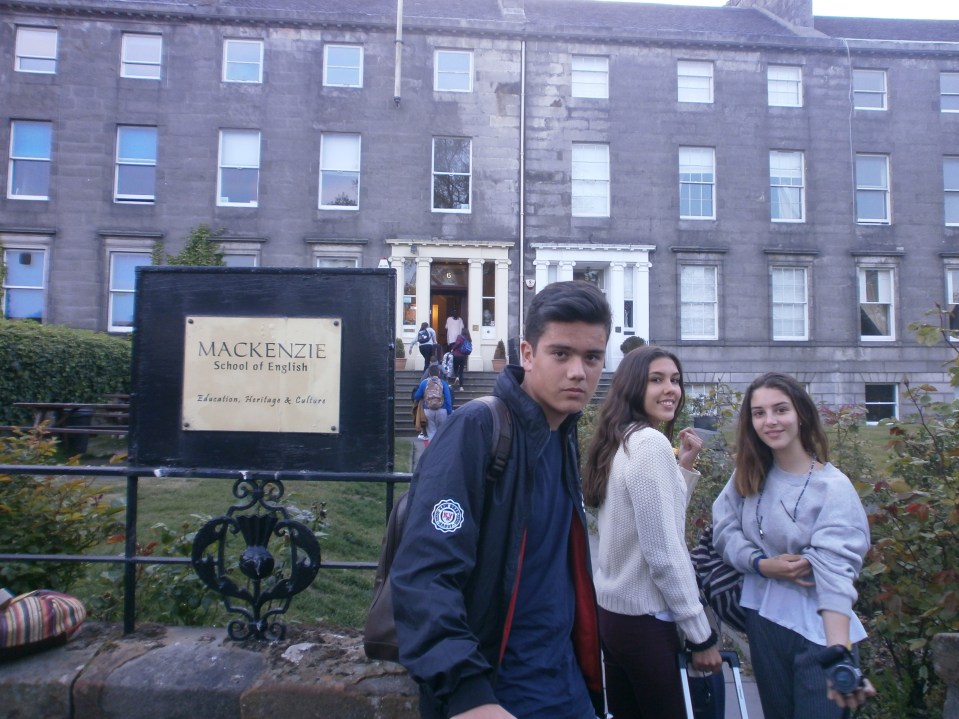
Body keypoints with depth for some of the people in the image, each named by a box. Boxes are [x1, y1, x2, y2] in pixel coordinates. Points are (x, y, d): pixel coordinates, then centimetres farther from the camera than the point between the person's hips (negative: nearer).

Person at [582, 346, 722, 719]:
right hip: (644, 618, -9)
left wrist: (683, 467, 7)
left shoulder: (618, 443, 10)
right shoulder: (652, 444, -18)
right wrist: (701, 635, -13)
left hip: (612, 609, 9)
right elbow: (664, 553, -20)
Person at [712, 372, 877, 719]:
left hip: (817, 631, -5)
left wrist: (839, 654, -39)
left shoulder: (833, 487, -18)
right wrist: (761, 564, -18)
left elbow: (835, 572, -28)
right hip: (763, 619, 5)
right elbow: (723, 530, 0)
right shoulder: (748, 475, -1)